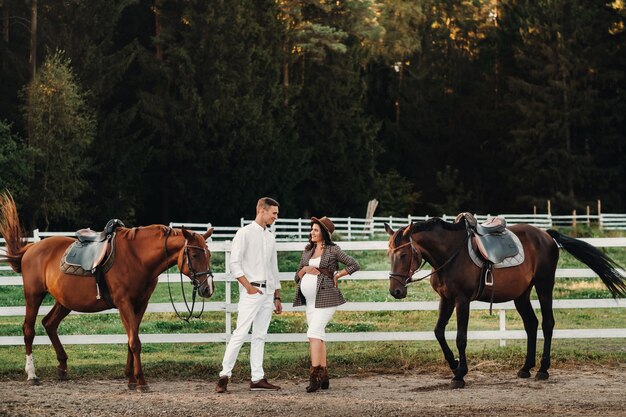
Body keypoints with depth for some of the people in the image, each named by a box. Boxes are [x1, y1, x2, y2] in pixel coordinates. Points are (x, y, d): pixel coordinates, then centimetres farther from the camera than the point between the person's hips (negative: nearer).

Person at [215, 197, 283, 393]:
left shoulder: (270, 237, 17)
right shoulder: (245, 233, -4)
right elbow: (235, 263, -11)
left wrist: (277, 296, 19)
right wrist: (248, 286, -17)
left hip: (268, 291, 7)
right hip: (251, 291, -7)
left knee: (260, 336, 7)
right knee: (240, 333, -11)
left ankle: (257, 378, 8)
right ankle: (224, 375, -9)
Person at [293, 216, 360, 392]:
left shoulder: (333, 250, -3)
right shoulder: (307, 251, 15)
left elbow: (354, 265, -3)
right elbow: (297, 277, 17)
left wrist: (337, 275, -6)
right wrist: (304, 270, -3)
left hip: (326, 298, -7)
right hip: (310, 300, 8)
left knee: (314, 333, -18)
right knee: (318, 335, 9)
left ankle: (315, 376, -20)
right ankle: (323, 377, 14)